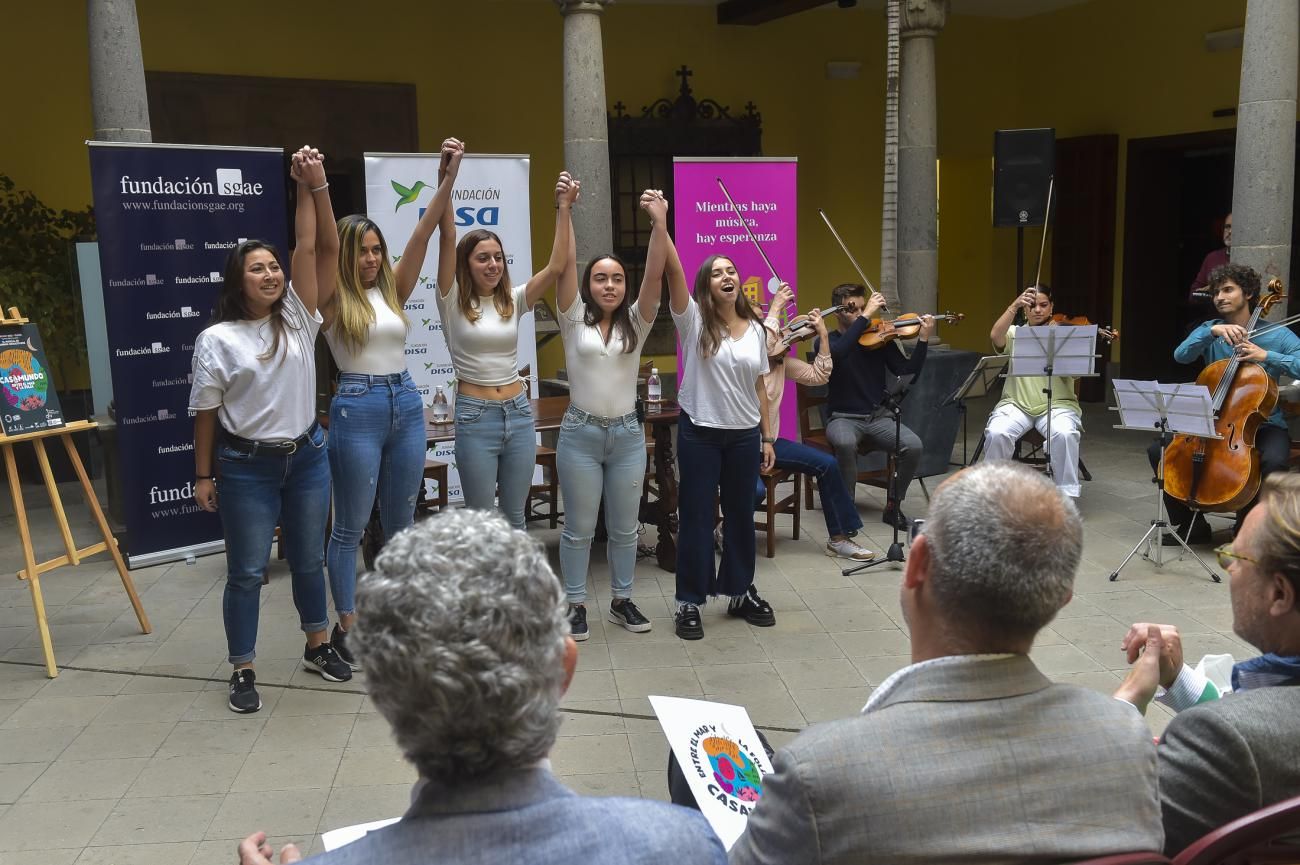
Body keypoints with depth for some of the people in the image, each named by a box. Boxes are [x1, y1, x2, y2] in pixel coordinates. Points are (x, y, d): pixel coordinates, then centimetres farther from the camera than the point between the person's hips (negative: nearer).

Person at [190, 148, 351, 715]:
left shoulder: (298, 318, 2)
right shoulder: (217, 339, -7)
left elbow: (308, 248, -7)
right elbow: (206, 413, -4)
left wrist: (314, 186, -14)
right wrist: (204, 476, -2)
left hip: (307, 458, 4)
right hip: (246, 467, -3)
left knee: (308, 560, 16)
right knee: (247, 571, 4)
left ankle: (318, 647, 33)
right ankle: (242, 671, 16)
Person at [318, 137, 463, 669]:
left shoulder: (392, 290, 9)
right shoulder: (333, 298, -3)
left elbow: (423, 233, 1)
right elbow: (325, 240, -19)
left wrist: (450, 176, -7)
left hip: (406, 407, 5)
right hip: (357, 410, -5)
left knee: (401, 521, 14)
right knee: (350, 527, 4)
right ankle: (345, 626, 15)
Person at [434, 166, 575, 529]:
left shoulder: (513, 301, 6)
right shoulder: (453, 302, -4)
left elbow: (555, 267, -6)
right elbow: (447, 238, -14)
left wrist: (563, 208, -11)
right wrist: (445, 178, -24)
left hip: (519, 415, 4)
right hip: (475, 418, -3)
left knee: (515, 516, 13)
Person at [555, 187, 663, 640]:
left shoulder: (636, 323, 4)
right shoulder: (574, 320, 0)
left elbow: (655, 275, -10)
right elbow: (566, 265, -11)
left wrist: (659, 223, -22)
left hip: (627, 434, 2)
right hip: (580, 434, -2)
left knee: (624, 528, 12)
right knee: (579, 527, 7)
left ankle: (622, 601, 27)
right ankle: (576, 605, 20)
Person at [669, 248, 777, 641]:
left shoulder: (755, 328, 6)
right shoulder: (694, 320, -5)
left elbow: (759, 387, 10)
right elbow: (674, 271, -20)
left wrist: (767, 437, 8)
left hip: (744, 436, 4)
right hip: (699, 434, -4)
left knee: (741, 514, 14)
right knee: (696, 516, 3)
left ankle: (741, 591, 30)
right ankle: (690, 601, 14)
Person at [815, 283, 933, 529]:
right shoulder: (826, 342, -3)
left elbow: (906, 369, -3)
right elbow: (839, 352, -28)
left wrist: (923, 338, -16)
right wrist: (866, 316, -28)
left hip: (876, 418, 3)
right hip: (843, 418, -3)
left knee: (913, 445, -24)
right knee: (845, 443, -38)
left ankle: (893, 506, -3)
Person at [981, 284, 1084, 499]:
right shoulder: (1014, 334, 9)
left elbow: (1075, 373, -8)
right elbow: (995, 336, -15)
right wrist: (1014, 306, -24)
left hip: (1058, 405, -1)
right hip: (1016, 404, 1)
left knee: (1065, 434, -32)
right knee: (996, 433, -29)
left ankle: (1067, 495, -16)